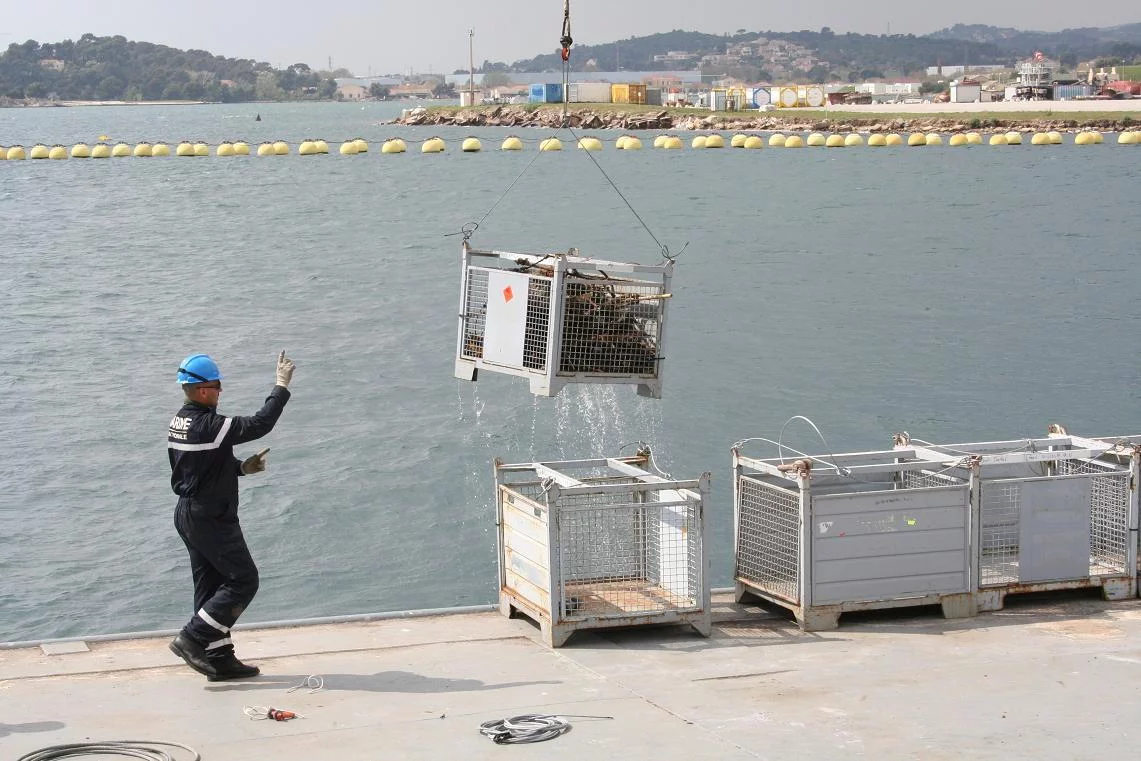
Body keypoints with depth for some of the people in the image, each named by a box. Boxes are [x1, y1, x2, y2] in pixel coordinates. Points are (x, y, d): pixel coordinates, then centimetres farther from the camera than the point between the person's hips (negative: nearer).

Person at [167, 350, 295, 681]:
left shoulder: (179, 423, 8)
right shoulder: (209, 425, -22)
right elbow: (259, 424, -22)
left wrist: (241, 467, 9)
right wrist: (282, 387, -14)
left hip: (189, 514, 10)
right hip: (211, 518, -10)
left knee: (212, 586, 13)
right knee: (243, 580, -2)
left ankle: (219, 659, 16)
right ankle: (192, 638, -5)